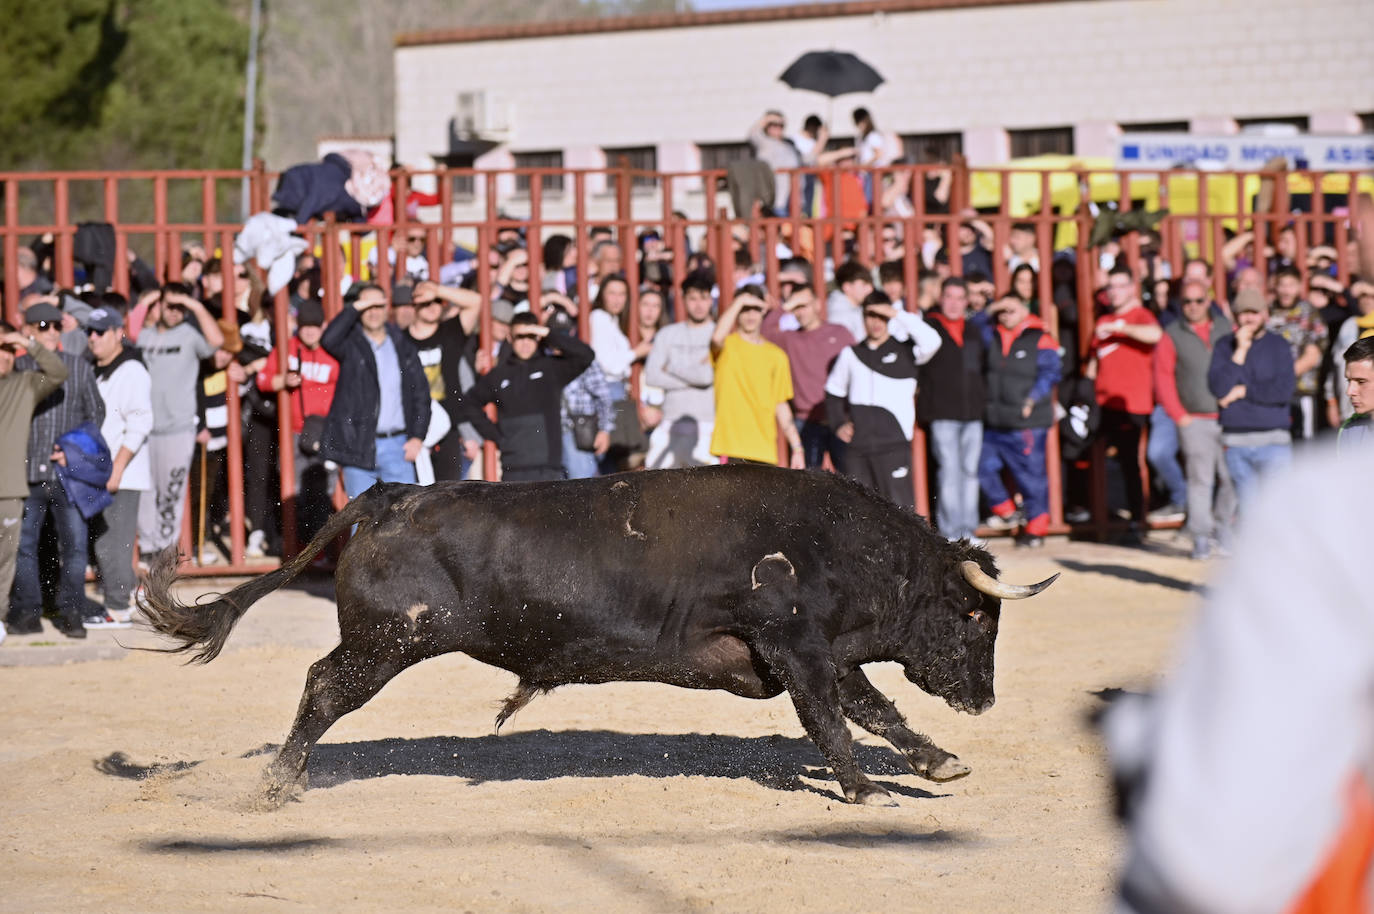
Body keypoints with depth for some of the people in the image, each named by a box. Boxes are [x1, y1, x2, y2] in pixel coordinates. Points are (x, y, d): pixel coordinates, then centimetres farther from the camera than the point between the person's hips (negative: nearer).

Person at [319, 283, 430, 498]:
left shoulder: (402, 345, 11)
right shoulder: (351, 344, 2)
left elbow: (420, 392, 12)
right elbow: (328, 340, -23)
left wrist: (417, 437, 2)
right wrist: (355, 308, -17)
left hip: (397, 446, 2)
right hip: (358, 446, -2)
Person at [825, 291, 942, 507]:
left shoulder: (904, 350, 3)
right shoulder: (851, 354, 14)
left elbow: (931, 341, -18)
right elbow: (834, 391, 24)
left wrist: (897, 314, -13)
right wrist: (839, 423, 9)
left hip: (894, 442, -4)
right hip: (858, 446, 4)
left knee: (899, 503, -11)